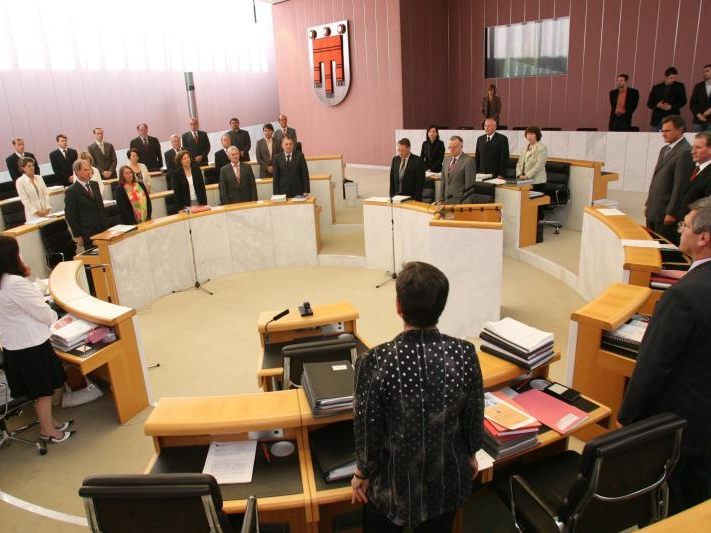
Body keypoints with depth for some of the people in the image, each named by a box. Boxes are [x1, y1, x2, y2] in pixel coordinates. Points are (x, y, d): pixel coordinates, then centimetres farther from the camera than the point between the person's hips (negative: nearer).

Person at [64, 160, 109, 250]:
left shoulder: (94, 185, 12)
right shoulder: (71, 191, -7)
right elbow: (70, 216, -7)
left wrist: (106, 225, 14)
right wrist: (77, 235, -8)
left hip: (102, 230, 6)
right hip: (88, 234, -6)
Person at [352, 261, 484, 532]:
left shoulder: (375, 363, -29)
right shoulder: (465, 354, -20)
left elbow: (368, 430, -17)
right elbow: (475, 418, -6)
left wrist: (363, 474, 2)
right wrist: (471, 455, 14)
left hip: (392, 484, -2)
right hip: (448, 482, 3)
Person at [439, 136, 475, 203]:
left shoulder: (469, 161, -10)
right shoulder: (446, 159, 12)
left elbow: (469, 186, -12)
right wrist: (441, 199, 8)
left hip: (460, 202, -6)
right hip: (446, 201, 6)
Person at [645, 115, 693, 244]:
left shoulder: (685, 152, -13)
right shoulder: (664, 149, 16)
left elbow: (680, 185, -17)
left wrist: (671, 213, -17)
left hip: (666, 212, -8)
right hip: (653, 209, 8)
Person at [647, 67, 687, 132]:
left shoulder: (679, 86, 7)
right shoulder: (656, 88, 9)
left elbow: (683, 101, 2)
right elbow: (649, 103, 8)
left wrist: (671, 107, -14)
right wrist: (657, 105, -13)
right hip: (657, 119, 2)